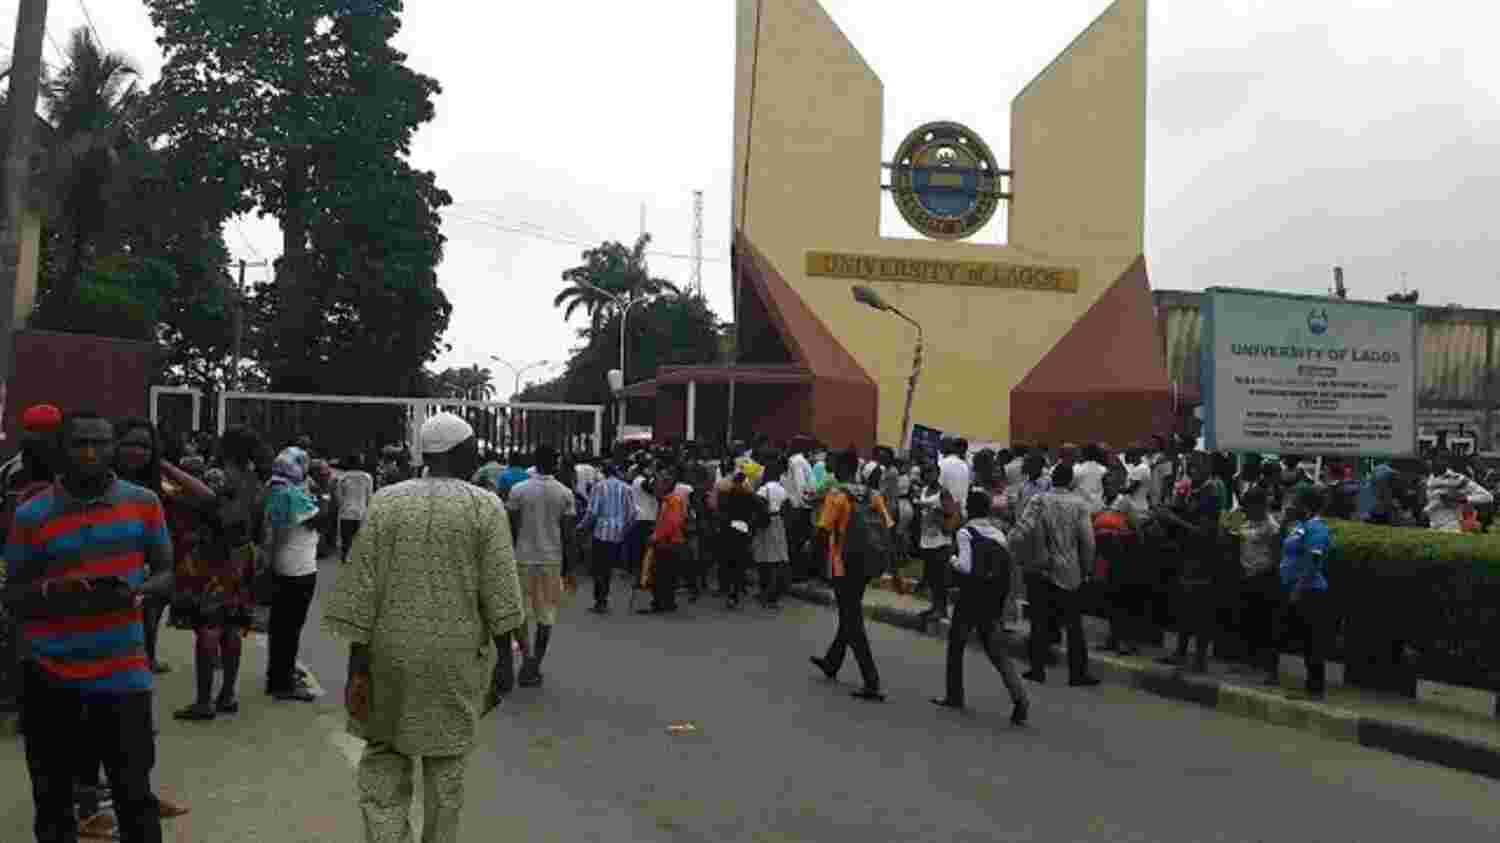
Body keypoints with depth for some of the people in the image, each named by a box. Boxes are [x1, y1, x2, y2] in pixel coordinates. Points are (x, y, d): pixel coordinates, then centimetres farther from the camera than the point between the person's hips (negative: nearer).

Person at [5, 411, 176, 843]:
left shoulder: (145, 504, 1)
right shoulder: (31, 515, -2)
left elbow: (166, 576, 8)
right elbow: (12, 596, 4)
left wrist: (135, 593, -14)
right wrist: (50, 595, -18)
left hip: (123, 672, 0)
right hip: (49, 674, 0)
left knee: (135, 795, 1)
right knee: (52, 796, 12)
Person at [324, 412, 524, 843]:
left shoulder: (385, 501, 0)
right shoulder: (486, 506, -5)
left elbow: (361, 589, -3)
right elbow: (499, 596, -8)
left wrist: (358, 664, 0)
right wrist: (504, 658, 1)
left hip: (391, 651, 2)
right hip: (456, 655, -1)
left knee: (384, 751, 17)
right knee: (445, 758, 12)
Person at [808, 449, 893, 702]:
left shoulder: (836, 494, -13)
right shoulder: (871, 495, 6)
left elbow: (823, 531, -18)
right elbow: (888, 528, 3)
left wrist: (824, 546, 1)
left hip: (843, 565, -7)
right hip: (864, 565, 7)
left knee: (853, 623, -3)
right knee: (849, 615, 23)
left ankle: (872, 684, -8)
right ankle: (831, 663, 41)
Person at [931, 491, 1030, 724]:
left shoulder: (966, 532, -10)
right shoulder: (998, 532, 8)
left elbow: (966, 566, -17)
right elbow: (1007, 564, 6)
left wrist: (953, 560, 2)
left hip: (971, 597, -5)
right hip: (994, 599, 5)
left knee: (955, 643, 14)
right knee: (996, 651, 5)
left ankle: (955, 695, 21)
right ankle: (1018, 697, -13)